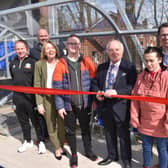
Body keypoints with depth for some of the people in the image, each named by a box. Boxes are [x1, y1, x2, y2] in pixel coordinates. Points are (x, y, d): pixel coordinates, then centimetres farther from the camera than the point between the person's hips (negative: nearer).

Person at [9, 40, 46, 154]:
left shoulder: (32, 62, -8)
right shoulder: (13, 64, 11)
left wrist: (36, 95, -12)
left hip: (31, 97, -5)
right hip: (18, 98, 6)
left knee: (36, 121, 5)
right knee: (23, 121, 16)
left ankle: (41, 142, 20)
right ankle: (28, 141, 32)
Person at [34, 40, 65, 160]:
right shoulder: (39, 64, -1)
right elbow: (37, 85, -1)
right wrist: (39, 103, -5)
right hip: (47, 98, 0)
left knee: (61, 124, 8)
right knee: (51, 126, 9)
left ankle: (61, 146, 28)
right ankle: (57, 147, 27)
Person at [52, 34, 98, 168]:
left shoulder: (87, 61, 0)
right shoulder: (61, 64, -5)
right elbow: (57, 87, -7)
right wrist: (59, 106, -11)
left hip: (84, 104, 1)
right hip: (68, 105, -1)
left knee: (86, 128, 17)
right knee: (70, 131, 12)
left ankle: (88, 151, 37)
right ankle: (74, 155, 31)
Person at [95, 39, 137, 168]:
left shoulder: (129, 67, -6)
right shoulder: (101, 67, 10)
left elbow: (132, 87, -13)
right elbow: (97, 84, 17)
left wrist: (117, 92, -24)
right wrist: (98, 93, -4)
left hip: (120, 107, -5)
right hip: (105, 106, 5)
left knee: (124, 135, 8)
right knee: (109, 133, 19)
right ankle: (112, 156, 38)